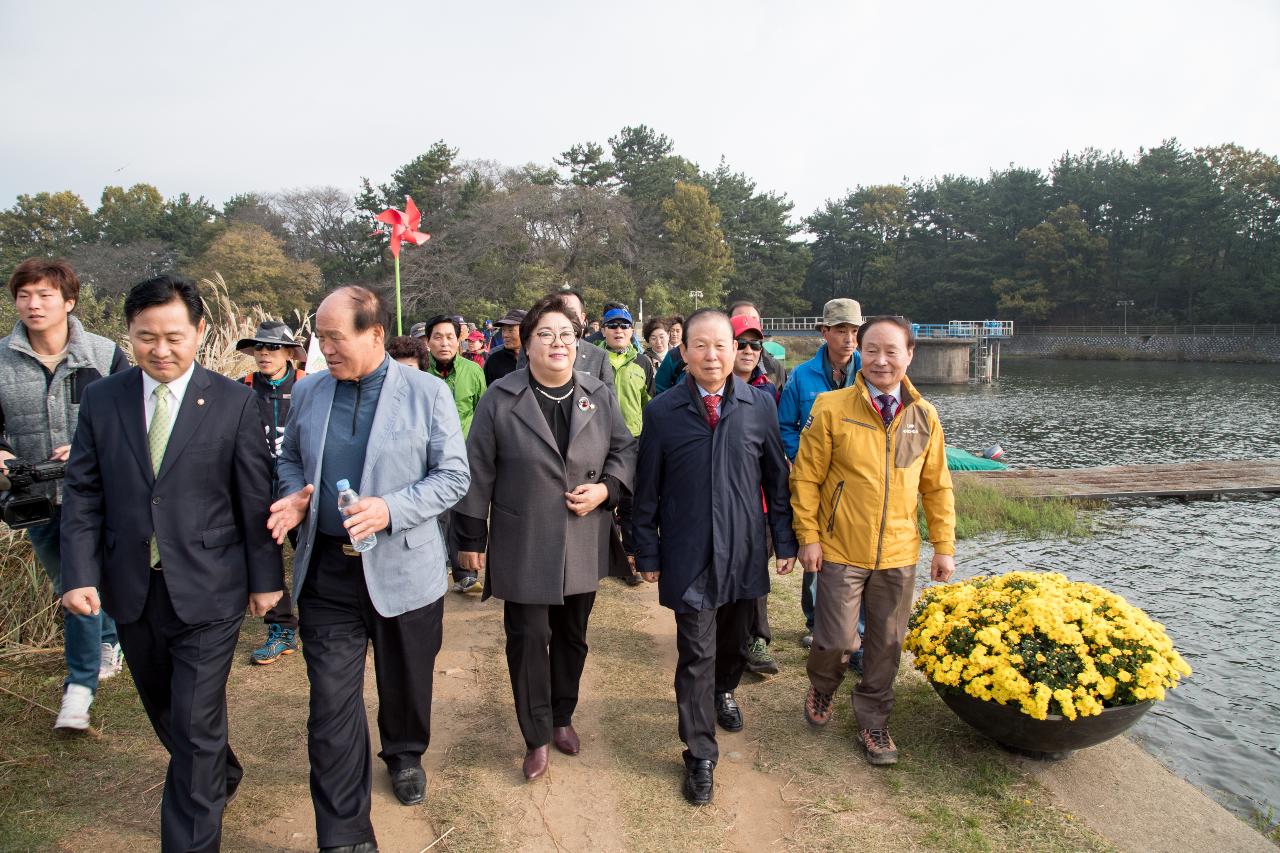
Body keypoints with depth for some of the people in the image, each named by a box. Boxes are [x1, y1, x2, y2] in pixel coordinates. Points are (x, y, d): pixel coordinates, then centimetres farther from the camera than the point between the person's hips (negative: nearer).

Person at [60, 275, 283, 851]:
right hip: (130, 591, 4)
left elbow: (255, 497, -5)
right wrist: (80, 574, -6)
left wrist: (266, 576, -2)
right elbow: (82, 495, 2)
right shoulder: (100, 400, 1)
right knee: (165, 713, 22)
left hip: (207, 591, -4)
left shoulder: (235, 402, -8)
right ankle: (221, 778, 48)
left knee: (195, 727, 1)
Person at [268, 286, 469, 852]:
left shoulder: (427, 392, -7)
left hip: (403, 570, -2)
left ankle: (405, 756, 50)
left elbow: (454, 476, -7)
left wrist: (391, 509, -22)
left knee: (405, 683, 18)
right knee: (331, 702, 2)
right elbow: (290, 458, 17)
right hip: (327, 570, 2)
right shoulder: (308, 392, 4)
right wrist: (295, 496, -6)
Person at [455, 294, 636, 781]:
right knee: (528, 639, 3)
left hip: (583, 546, 3)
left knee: (572, 636, 16)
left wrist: (606, 489, -10)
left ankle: (563, 717, 37)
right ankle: (537, 736, 21)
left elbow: (625, 449, 9)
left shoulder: (600, 396, 2)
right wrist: (472, 538, -3)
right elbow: (479, 471, -4)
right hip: (523, 547, -3)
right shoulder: (500, 399, -7)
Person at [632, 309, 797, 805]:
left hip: (744, 552, 2)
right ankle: (700, 755, 16)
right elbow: (647, 491, 0)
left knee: (735, 639, 19)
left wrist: (785, 541, 4)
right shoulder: (662, 412, -6)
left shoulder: (760, 405, -2)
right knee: (696, 654, 1)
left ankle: (724, 692, 51)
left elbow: (776, 479, 4)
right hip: (689, 556, -2)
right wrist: (647, 554, 1)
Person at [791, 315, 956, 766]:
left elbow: (936, 487, 9)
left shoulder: (924, 416, 1)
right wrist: (808, 537, -8)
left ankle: (872, 721, 34)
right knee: (837, 639, 2)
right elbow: (806, 478, -5)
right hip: (841, 551, -3)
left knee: (886, 643, 12)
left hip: (898, 554, 3)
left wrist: (944, 546, 7)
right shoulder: (831, 408, -10)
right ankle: (821, 688, 35)